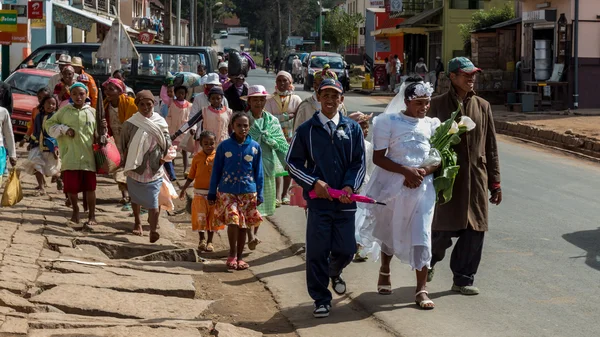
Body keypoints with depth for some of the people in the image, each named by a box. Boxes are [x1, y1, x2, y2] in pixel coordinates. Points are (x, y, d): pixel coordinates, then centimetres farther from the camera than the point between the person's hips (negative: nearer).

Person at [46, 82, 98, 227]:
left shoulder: (93, 112, 6)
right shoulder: (64, 111, 5)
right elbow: (49, 124, 10)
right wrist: (64, 129, -4)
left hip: (88, 156, 0)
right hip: (70, 157, 0)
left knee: (90, 187, 1)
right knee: (71, 187, 2)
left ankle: (92, 215, 14)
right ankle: (75, 211, 24)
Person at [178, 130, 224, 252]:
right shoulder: (197, 158, -1)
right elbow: (191, 176, 6)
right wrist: (184, 189, 5)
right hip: (199, 192, 0)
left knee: (212, 218, 8)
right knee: (200, 217, -3)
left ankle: (209, 242, 20)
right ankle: (202, 240, 12)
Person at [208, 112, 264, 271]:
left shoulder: (255, 147, 1)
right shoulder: (224, 146, -2)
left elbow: (258, 173, 6)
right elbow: (216, 171, 4)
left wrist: (259, 195, 4)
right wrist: (212, 193, 4)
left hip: (248, 192, 2)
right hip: (227, 191, -2)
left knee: (243, 226, 7)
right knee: (233, 220, -17)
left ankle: (239, 257, 21)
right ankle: (232, 255, -1)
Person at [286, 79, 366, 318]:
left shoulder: (352, 128, 8)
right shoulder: (307, 130, 3)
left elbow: (359, 162, 8)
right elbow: (293, 161, 5)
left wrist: (350, 186, -8)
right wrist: (313, 183, -8)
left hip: (345, 201, 2)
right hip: (318, 200, -2)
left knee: (346, 250, 3)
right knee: (317, 252, -2)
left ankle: (334, 273, 39)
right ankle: (321, 300, 11)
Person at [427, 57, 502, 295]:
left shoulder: (482, 106, 11)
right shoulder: (438, 105, 0)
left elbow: (491, 147, 12)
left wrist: (495, 182, 10)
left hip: (476, 177, 4)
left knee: (475, 230, 2)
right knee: (444, 228, -2)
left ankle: (463, 279, 15)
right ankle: (430, 261, 29)